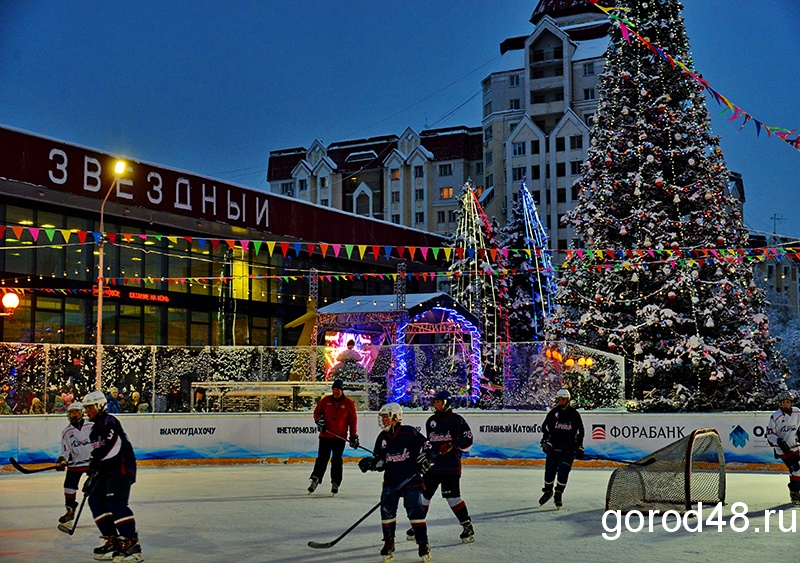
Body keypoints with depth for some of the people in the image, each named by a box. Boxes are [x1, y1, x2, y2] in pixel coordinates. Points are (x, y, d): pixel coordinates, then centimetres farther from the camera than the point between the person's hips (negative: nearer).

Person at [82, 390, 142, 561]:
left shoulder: (108, 421, -9)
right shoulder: (95, 429, 23)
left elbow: (113, 444, -25)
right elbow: (98, 457, 28)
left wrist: (97, 458, -22)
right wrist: (92, 479, 25)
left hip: (122, 467, -11)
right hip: (107, 470, 11)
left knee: (115, 502, -19)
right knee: (95, 500, 5)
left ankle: (132, 542, -22)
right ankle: (113, 539, 7)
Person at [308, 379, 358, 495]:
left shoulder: (349, 403, 0)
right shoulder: (325, 400, 4)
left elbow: (353, 420, 2)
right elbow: (317, 412, 15)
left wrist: (354, 436, 0)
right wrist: (319, 420, -6)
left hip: (340, 437, -2)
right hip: (325, 435, 2)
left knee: (336, 460, 0)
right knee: (322, 458, 4)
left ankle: (335, 483, 8)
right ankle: (315, 479, 13)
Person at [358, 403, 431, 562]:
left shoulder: (409, 432, -7)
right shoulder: (382, 438, 8)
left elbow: (425, 445, 2)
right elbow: (381, 462, 12)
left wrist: (423, 459, -9)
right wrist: (370, 464, -6)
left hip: (411, 479, -4)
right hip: (391, 479, 5)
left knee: (415, 511, -8)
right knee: (387, 510, -5)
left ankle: (423, 545, 2)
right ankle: (389, 544, 9)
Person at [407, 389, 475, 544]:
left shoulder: (456, 420, -6)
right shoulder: (431, 421, 15)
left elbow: (467, 440, -10)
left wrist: (452, 446, -22)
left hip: (451, 466, -6)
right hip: (433, 465, 6)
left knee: (452, 496, -11)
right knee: (424, 494, 8)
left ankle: (468, 527, -1)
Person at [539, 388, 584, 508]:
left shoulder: (574, 414, 1)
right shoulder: (553, 413, 4)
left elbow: (580, 432, 7)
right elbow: (545, 428, 8)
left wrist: (579, 448, 4)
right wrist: (546, 441, -4)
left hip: (568, 450, -2)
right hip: (553, 447, 2)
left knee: (563, 472, -9)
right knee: (549, 470, 3)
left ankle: (558, 495, 5)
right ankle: (548, 491, 25)